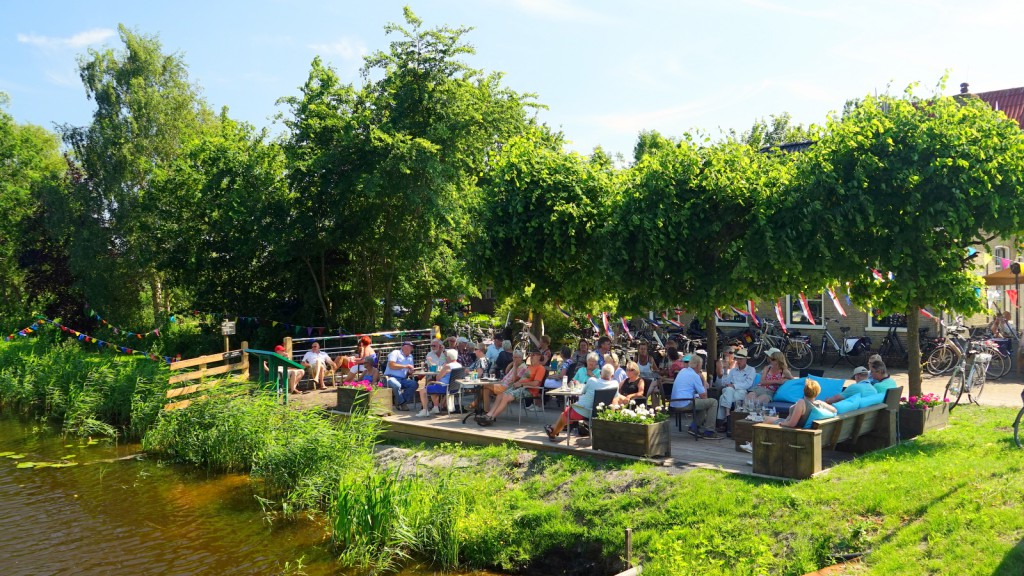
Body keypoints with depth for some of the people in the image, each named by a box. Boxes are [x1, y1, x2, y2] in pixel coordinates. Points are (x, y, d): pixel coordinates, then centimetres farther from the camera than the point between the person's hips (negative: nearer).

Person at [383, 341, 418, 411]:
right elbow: (391, 365, -14)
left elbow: (410, 370, 21)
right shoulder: (395, 353, 0)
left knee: (414, 384, -21)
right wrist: (405, 366, -13)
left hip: (403, 379, 7)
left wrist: (411, 372, -5)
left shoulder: (410, 357, 22)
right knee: (397, 385, -39)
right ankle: (402, 403, -16)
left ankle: (399, 403, -17)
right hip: (391, 377, -6)